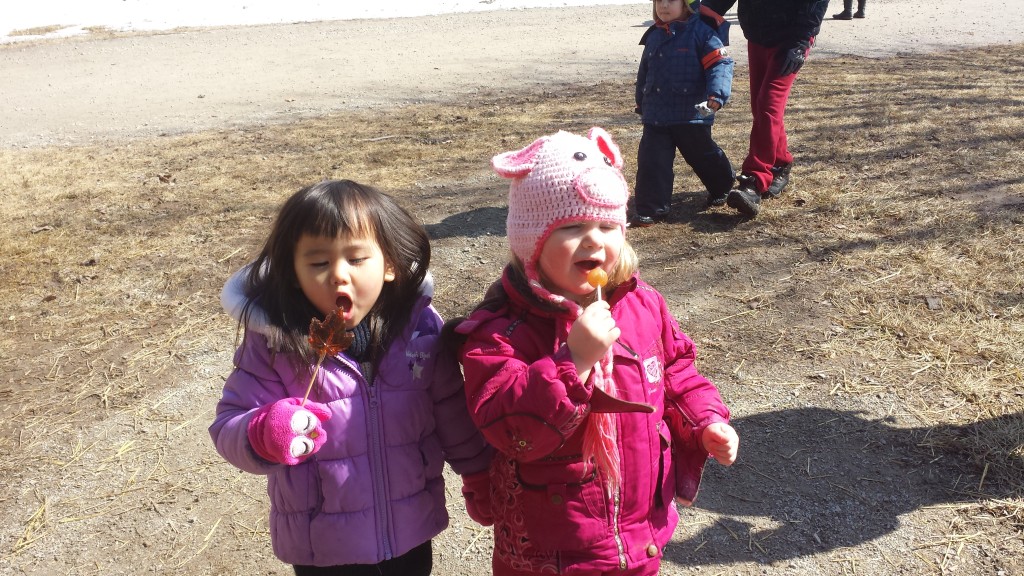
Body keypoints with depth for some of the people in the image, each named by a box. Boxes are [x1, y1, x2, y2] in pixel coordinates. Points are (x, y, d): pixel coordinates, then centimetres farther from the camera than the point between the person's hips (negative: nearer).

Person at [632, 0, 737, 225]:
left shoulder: (700, 32, -9)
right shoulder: (653, 36, 11)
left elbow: (720, 65, -16)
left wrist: (716, 96, -30)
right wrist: (642, 104, 26)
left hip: (692, 114, -4)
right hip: (656, 116, 5)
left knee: (704, 156, 13)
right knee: (651, 161, -4)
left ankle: (721, 187, 40)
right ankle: (649, 209, 3)